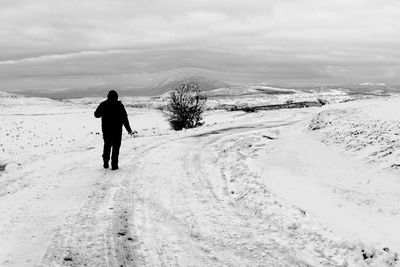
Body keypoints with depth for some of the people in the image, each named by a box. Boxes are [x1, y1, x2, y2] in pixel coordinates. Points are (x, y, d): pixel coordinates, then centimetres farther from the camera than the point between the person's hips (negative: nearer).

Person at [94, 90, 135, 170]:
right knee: (116, 147, 5)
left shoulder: (103, 104, -1)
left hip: (106, 130, 2)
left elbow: (96, 115, 12)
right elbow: (124, 119, -8)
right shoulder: (119, 105, -7)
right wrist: (129, 130, -2)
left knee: (107, 145, 19)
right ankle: (114, 165, 1)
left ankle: (105, 163, 12)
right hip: (117, 130, -2)